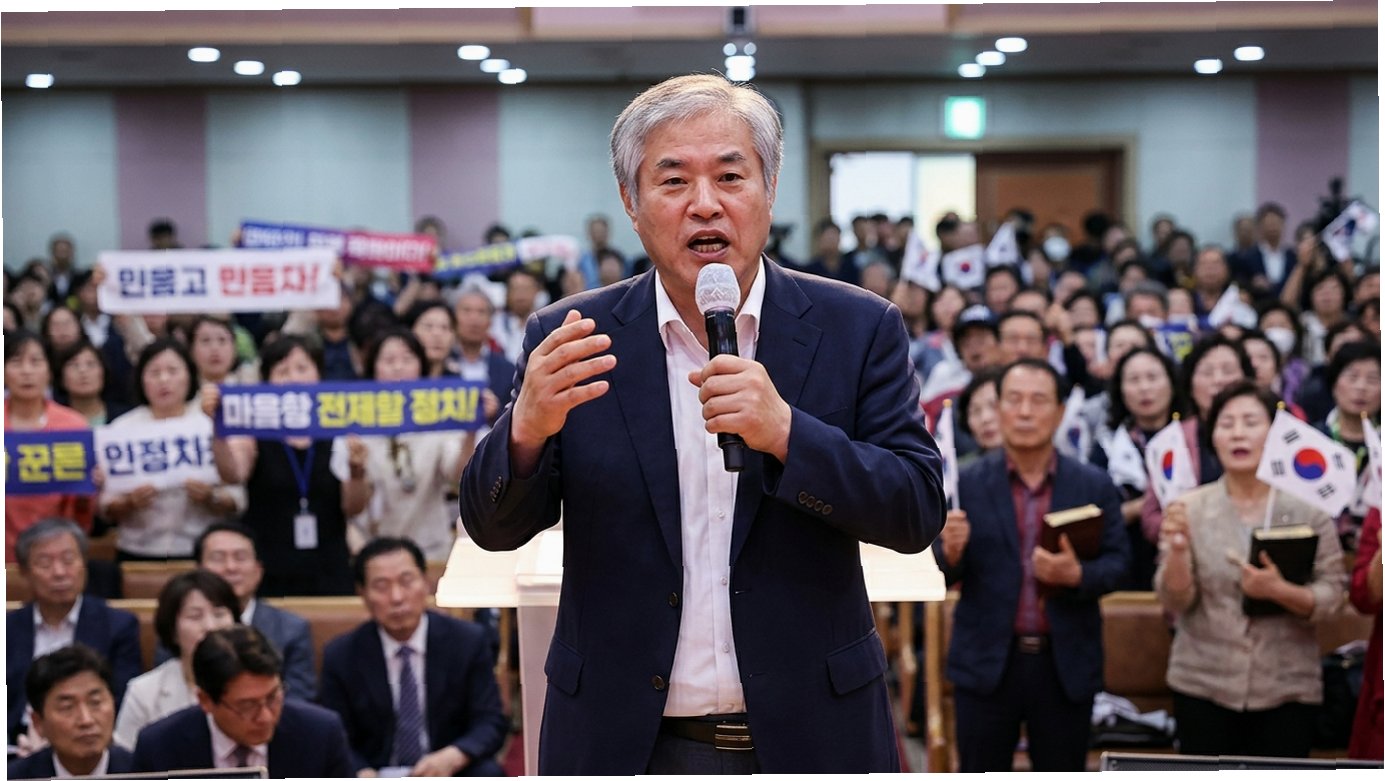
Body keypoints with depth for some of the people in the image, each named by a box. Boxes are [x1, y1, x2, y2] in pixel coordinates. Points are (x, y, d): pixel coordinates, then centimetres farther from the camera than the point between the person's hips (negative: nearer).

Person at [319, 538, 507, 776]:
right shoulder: (341, 656, -2)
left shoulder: (469, 641, -3)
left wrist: (452, 757, -24)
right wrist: (363, 774, -21)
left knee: (487, 774, -31)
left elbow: (491, 723, -3)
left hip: (449, 774, 1)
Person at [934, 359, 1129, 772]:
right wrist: (951, 552, -24)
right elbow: (939, 577, -1)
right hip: (986, 661, -1)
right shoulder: (966, 484, -2)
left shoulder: (1095, 485, 1)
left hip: (1067, 664, 1)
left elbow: (1118, 561, 1)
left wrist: (1078, 575, -20)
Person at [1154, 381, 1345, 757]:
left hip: (1287, 688, 0)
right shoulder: (1189, 509, 0)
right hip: (1203, 687, 0)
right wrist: (1177, 549, -22)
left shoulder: (1308, 509, 0)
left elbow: (1330, 596, -2)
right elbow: (1175, 601, -4)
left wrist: (1279, 591, -21)